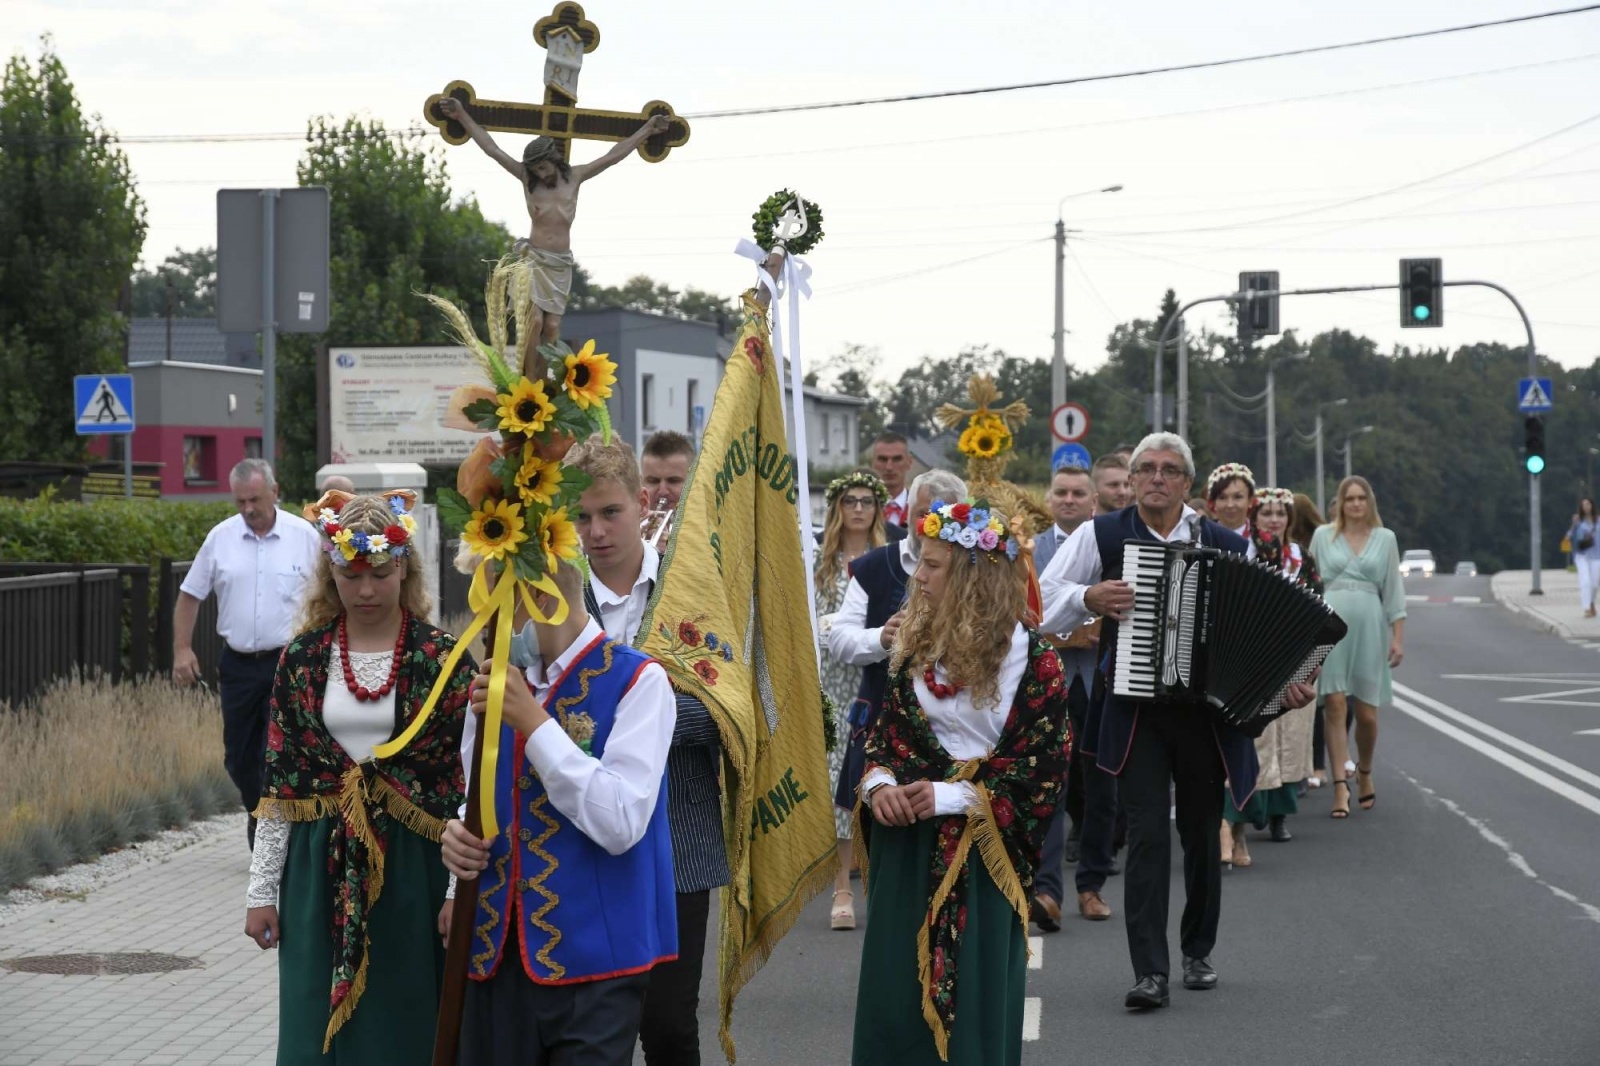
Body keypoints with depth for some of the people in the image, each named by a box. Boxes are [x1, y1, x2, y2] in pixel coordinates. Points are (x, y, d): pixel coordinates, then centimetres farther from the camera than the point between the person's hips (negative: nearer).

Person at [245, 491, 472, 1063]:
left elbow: (467, 783, -4)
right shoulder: (303, 658, 3)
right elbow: (278, 783, 6)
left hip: (411, 868, -2)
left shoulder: (443, 658, -3)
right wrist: (262, 890, 4)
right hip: (321, 869, 2)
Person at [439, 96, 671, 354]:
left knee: (552, 326, -2)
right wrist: (463, 116, -7)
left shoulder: (574, 177, 6)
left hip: (561, 264, 2)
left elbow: (614, 155, 8)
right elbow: (492, 149, -3)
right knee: (534, 321, -16)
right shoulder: (527, 179, 0)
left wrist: (647, 129, 9)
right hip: (534, 259, -2)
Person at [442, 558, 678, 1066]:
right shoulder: (494, 684, 10)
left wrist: (535, 722, -20)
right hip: (498, 949, 6)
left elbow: (620, 824, -18)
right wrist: (458, 833, -2)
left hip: (593, 956, -6)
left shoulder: (636, 680, -10)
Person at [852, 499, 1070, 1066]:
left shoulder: (1032, 659, -11)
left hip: (977, 848, -5)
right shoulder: (920, 641, 5)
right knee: (894, 985, 7)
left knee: (972, 994, 1)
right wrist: (879, 781, -9)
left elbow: (1043, 765, -12)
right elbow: (889, 727, 12)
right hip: (905, 840, 5)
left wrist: (951, 797, -18)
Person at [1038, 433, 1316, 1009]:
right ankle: (1149, 972, -9)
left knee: (1202, 835, 12)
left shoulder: (1227, 547, 3)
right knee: (1147, 834, -10)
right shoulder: (1100, 536, 0)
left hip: (1206, 710, 2)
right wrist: (1090, 598, -19)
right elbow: (1040, 600, -2)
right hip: (1135, 711, -2)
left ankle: (1198, 952, 31)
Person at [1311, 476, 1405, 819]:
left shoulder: (1384, 538, 11)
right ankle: (1340, 787, -7)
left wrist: (1398, 636, 4)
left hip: (1369, 626, 0)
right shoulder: (1323, 537, 9)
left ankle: (1364, 774, 26)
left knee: (1367, 712, 0)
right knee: (1335, 705, -8)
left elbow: (1394, 590, 10)